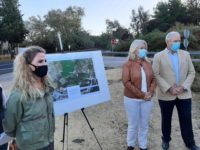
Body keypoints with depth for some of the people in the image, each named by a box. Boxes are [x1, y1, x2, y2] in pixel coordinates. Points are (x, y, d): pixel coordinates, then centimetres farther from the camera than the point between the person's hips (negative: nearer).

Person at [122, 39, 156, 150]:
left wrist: (150, 93, -11)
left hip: (147, 99, 4)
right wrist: (141, 94, -18)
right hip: (132, 99, -4)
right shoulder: (127, 64, -8)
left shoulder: (148, 64, 7)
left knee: (144, 124, 14)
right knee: (133, 125, 9)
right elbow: (126, 82, -16)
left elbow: (153, 79, 6)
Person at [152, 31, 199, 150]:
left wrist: (183, 87, -10)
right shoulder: (158, 56, -3)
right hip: (166, 95, -2)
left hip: (184, 94, 2)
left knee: (186, 120, 10)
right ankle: (166, 140, 33)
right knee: (166, 119, 13)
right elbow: (156, 75, -8)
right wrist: (169, 88, -16)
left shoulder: (186, 54, 6)